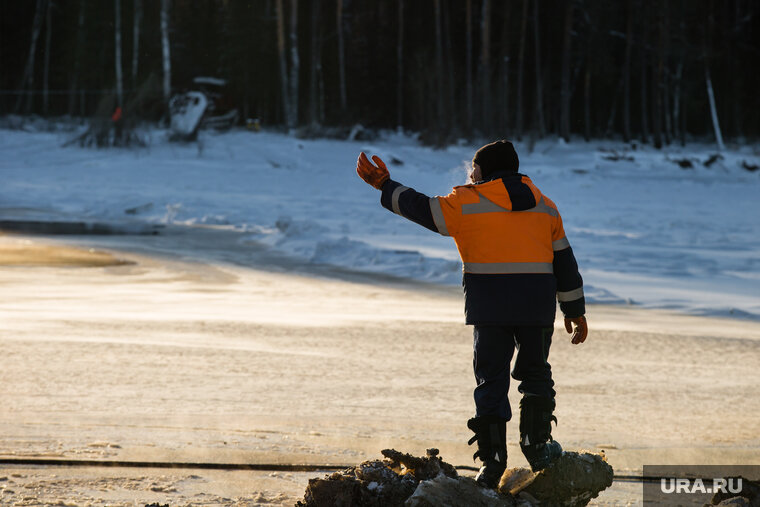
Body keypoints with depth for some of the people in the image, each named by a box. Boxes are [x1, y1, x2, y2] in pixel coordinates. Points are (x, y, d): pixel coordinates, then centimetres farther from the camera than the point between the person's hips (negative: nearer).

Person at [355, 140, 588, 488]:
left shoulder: (468, 202, -1)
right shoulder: (544, 206, 13)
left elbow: (422, 209, 4)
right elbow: (564, 260, 14)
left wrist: (385, 186, 16)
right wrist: (575, 311, 19)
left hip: (489, 303, -3)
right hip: (537, 304, 3)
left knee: (491, 380, 3)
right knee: (535, 372, 19)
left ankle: (492, 462, 0)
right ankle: (537, 446, 11)